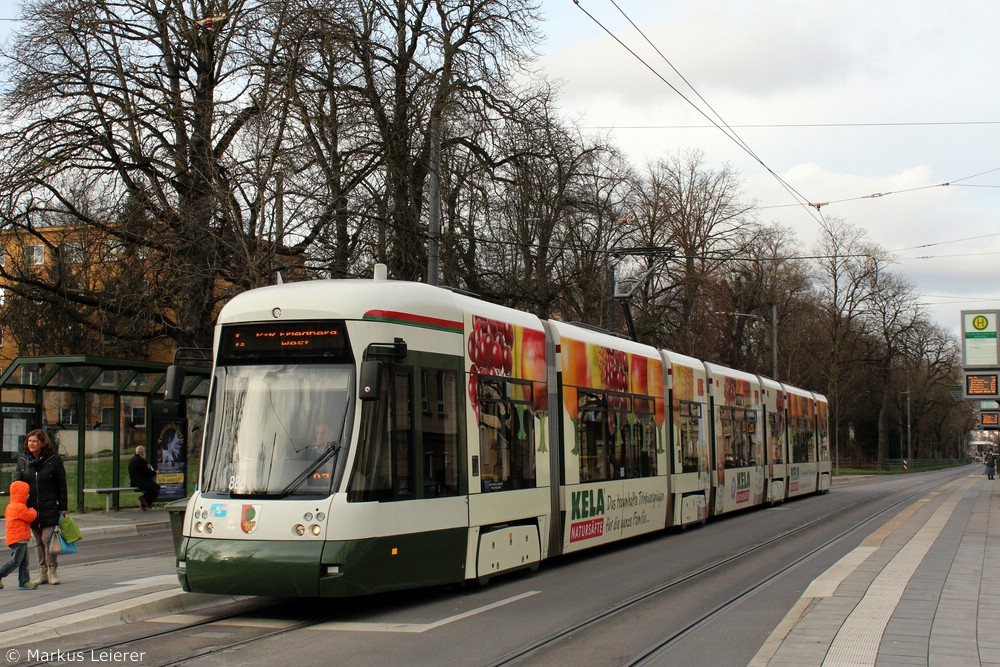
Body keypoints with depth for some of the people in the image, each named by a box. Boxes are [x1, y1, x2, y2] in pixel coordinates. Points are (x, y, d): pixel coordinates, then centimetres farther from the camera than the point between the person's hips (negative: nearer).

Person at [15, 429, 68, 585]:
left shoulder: (54, 459, -5)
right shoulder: (23, 459, 5)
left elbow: (61, 484, -2)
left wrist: (62, 507, -3)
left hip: (49, 507, -4)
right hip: (31, 507, 4)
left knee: (47, 538, -9)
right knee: (38, 540, 10)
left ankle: (52, 571, 2)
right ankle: (42, 572, 16)